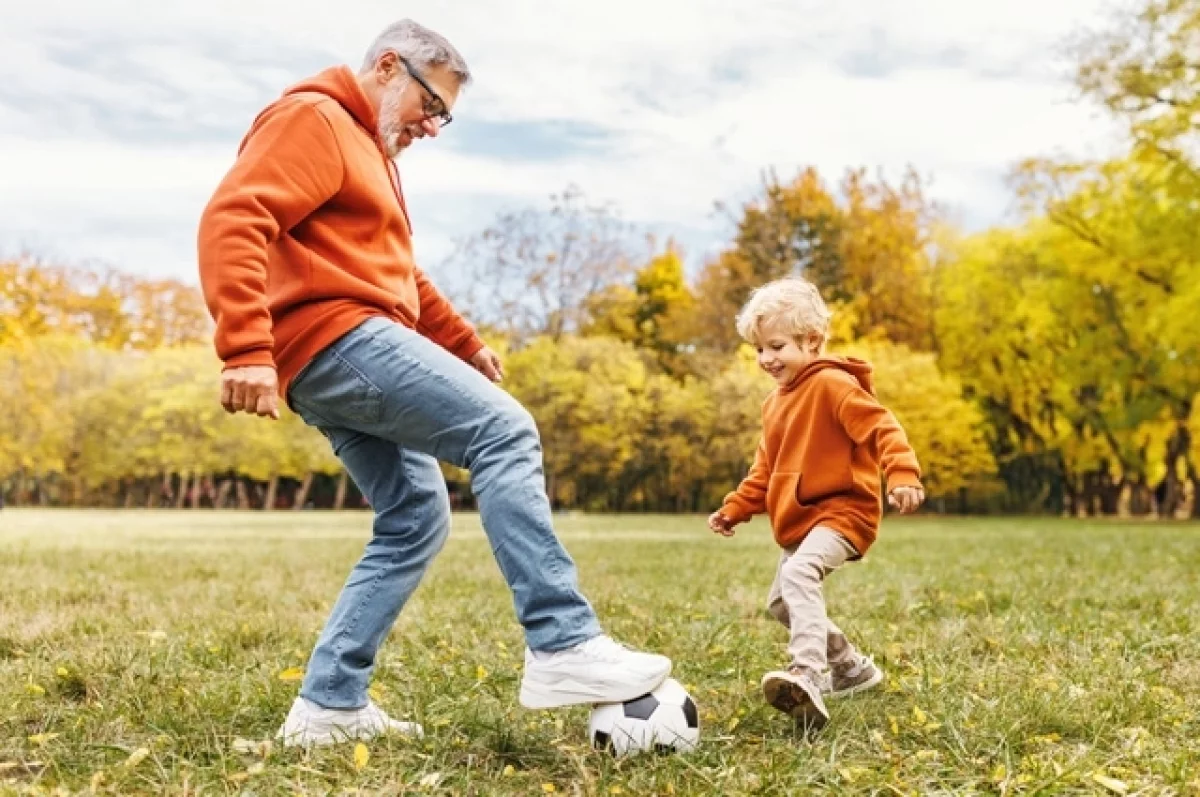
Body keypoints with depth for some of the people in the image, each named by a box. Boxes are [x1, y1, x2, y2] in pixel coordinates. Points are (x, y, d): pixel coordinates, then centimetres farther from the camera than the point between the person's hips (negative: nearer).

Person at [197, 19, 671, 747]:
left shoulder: (370, 147, 29)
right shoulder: (312, 120, -4)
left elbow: (397, 270, 33)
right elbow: (233, 221, -18)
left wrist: (464, 343, 25)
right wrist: (247, 349, -28)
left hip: (346, 358, 11)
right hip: (337, 339, -11)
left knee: (415, 521, 8)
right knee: (505, 432, -18)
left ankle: (328, 705, 9)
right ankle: (563, 647, -22)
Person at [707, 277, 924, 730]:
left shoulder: (834, 384, -12)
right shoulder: (776, 401, 16)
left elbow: (882, 429, -23)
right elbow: (765, 470, 22)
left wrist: (902, 474, -40)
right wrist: (734, 509, 13)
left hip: (842, 510, -10)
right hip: (799, 521, 10)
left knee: (799, 574, -34)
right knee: (781, 603, 17)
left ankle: (809, 679, -47)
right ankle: (853, 669, 33)